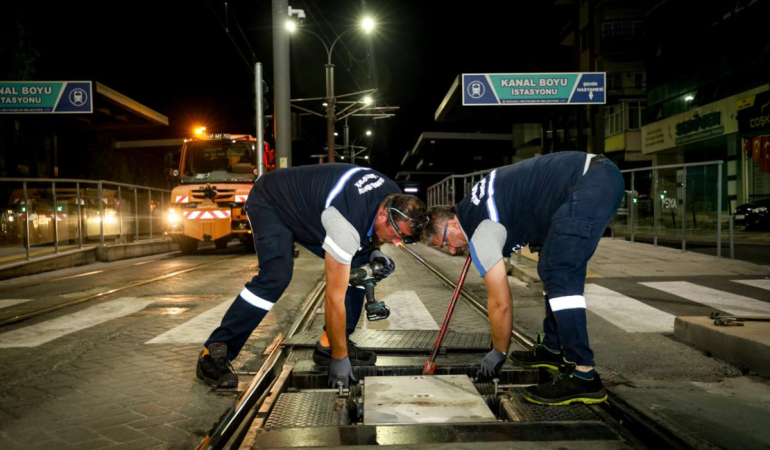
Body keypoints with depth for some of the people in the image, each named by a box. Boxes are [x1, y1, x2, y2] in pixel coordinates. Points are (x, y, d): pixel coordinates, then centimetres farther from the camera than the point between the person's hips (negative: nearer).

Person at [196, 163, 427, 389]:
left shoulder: (396, 199, -15)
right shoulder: (346, 225, -40)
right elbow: (335, 299, -35)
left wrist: (374, 253, -13)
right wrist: (339, 359, -27)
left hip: (308, 206, 8)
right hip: (270, 204, -8)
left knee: (359, 264, -3)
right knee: (276, 276, -30)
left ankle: (329, 345, 4)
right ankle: (214, 353, -18)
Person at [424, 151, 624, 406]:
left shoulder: (480, 233, -10)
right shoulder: (473, 205, 16)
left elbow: (501, 303, -5)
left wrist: (498, 354, 9)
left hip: (589, 185, -11)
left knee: (558, 274, -14)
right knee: (556, 269, 15)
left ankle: (583, 376, -14)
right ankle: (553, 349, 23)